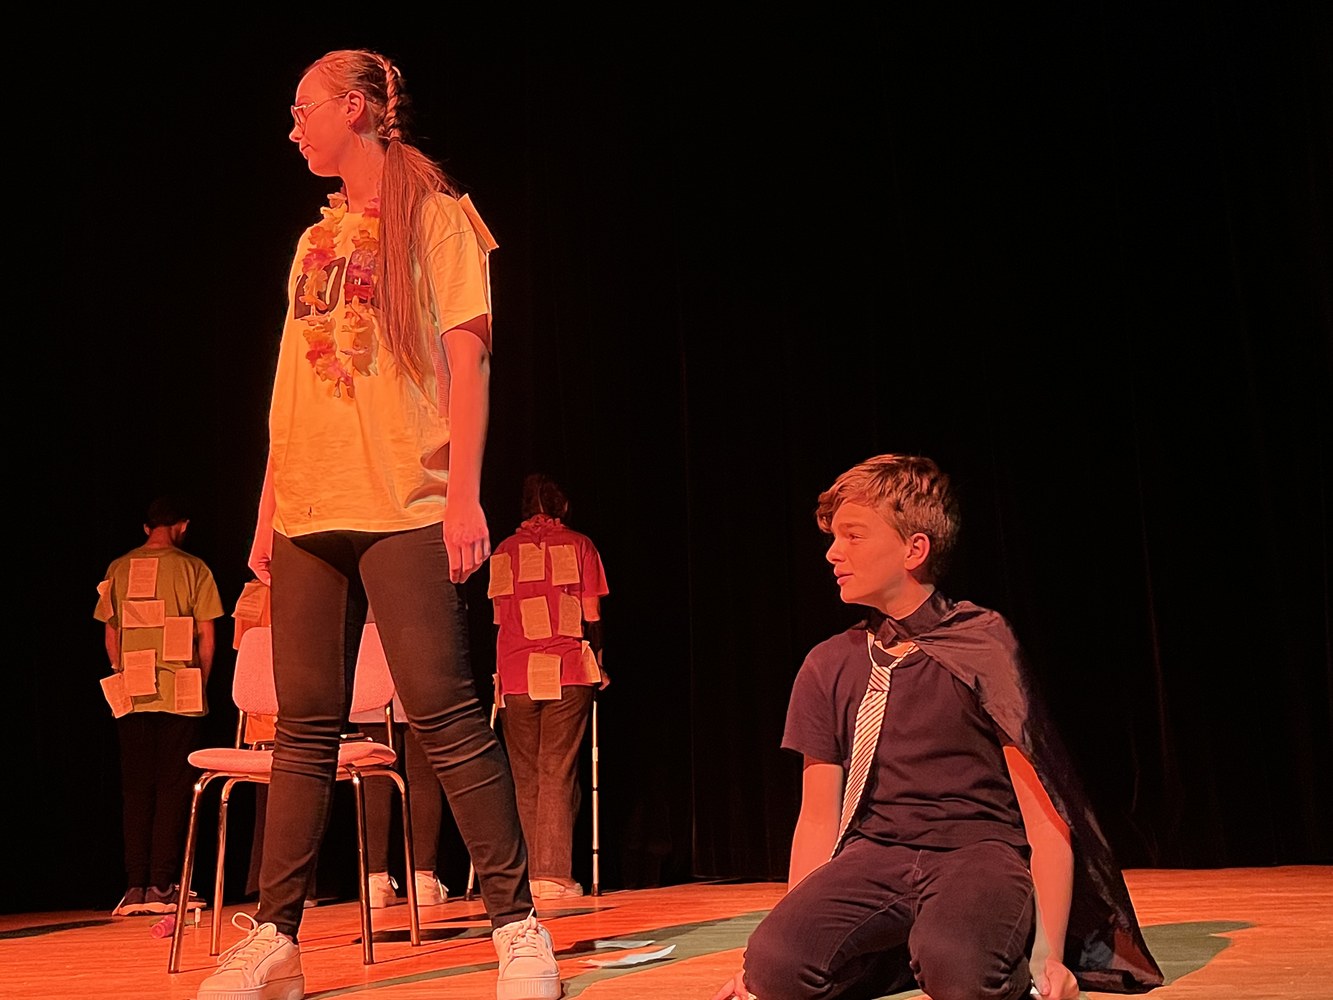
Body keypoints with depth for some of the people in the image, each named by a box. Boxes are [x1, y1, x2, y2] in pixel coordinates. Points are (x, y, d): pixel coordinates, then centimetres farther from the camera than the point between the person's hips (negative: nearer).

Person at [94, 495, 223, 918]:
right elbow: (206, 636, -3)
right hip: (180, 692, -3)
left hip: (131, 693, 3)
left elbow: (110, 634, 10)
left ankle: (136, 885, 5)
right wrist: (201, 685, 9)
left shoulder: (118, 570, 8)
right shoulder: (192, 568, -2)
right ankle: (162, 885, -1)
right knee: (173, 788, 1)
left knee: (136, 789, 7)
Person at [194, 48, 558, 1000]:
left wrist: (465, 492, -16)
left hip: (404, 508, -6)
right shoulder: (315, 240, 21)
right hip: (310, 513, 6)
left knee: (446, 713, -10)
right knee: (305, 728, 5)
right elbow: (294, 386, 20)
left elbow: (466, 358, -6)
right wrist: (270, 509, 14)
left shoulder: (435, 216, 4)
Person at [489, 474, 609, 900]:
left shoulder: (503, 552, 10)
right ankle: (553, 874, -6)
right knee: (557, 773, -1)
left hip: (516, 676, 2)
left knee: (525, 777, 9)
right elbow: (592, 617, 3)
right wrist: (597, 657, 18)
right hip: (568, 672, -2)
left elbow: (499, 619, 11)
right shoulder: (578, 545, 4)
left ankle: (527, 875, 8)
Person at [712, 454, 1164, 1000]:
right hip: (874, 853, 4)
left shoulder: (982, 643, -1)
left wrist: (1050, 951, -14)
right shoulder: (826, 667, 9)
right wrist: (787, 936, 0)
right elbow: (818, 816, 11)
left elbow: (1043, 810, -4)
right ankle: (909, 948, 1)